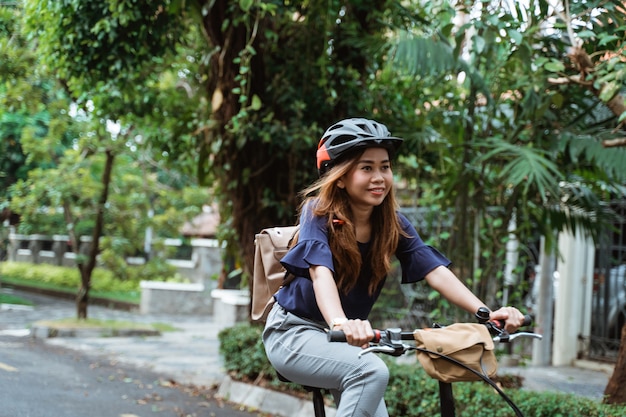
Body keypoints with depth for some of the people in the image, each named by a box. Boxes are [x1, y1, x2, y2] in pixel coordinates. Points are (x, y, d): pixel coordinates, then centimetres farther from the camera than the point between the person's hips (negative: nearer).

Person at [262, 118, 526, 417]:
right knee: (371, 371, -29)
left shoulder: (393, 225, -4)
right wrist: (340, 323, -55)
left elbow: (436, 272, -16)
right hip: (294, 332, -6)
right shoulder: (318, 212, -17)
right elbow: (320, 273, -35)